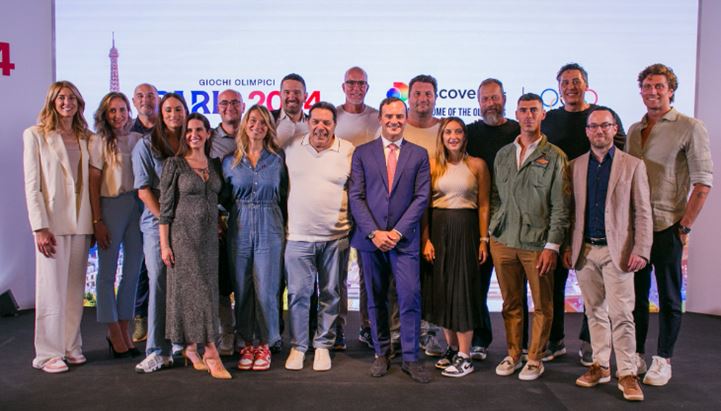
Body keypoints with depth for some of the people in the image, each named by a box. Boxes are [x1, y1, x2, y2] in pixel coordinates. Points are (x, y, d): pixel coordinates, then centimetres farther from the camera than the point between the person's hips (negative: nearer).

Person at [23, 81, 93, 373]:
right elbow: (32, 185, -5)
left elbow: (90, 182, 12)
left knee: (75, 289, 9)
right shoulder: (36, 135, 0)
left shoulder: (85, 138, 12)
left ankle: (71, 346, 20)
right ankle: (48, 353, 12)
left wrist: (93, 222, 5)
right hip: (52, 222, -4)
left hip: (81, 223, 4)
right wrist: (40, 227, -12)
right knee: (52, 289, 0)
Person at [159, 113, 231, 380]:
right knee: (197, 290, -6)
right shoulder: (174, 164, -3)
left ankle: (191, 348, 19)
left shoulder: (215, 165, 11)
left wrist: (218, 228, 8)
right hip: (183, 234, -5)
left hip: (209, 235, 5)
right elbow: (165, 207, -5)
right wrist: (164, 244, -10)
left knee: (207, 288, 6)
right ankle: (210, 352, -4)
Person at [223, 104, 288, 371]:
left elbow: (284, 196, 7)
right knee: (242, 289, 6)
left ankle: (265, 345, 14)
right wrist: (228, 217, 4)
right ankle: (247, 344, 19)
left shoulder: (278, 158, 3)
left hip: (270, 229, -1)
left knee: (266, 289, -1)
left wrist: (283, 225, 2)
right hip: (239, 229, 2)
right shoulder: (231, 161, 7)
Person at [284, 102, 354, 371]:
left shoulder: (348, 151, 1)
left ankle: (323, 345, 25)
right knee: (298, 293, 5)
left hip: (335, 237, 0)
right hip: (298, 235, 1)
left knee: (330, 294, 9)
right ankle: (297, 346, 21)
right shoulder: (292, 149, 6)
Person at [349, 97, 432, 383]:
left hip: (405, 239, -1)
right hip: (370, 238, 1)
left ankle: (410, 358, 7)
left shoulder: (419, 154, 7)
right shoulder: (362, 153, 7)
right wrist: (374, 232, -10)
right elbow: (356, 197, 1)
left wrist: (398, 232, -9)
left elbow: (421, 197, 0)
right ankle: (381, 354, 22)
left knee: (410, 297, -6)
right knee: (376, 300, 9)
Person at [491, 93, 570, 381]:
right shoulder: (503, 154, 12)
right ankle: (513, 355, 25)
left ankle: (535, 359, 21)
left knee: (542, 306, 6)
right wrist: (490, 234, 7)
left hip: (537, 244, -3)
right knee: (510, 303, 11)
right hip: (503, 242, 3)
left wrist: (552, 246, -10)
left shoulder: (554, 157, -1)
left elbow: (560, 206, -5)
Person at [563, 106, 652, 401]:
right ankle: (600, 366, 22)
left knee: (621, 315, -3)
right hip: (585, 251, 3)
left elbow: (643, 213, -1)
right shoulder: (576, 166, 10)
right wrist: (568, 246, 6)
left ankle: (627, 374, 7)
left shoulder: (633, 165, 2)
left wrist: (641, 251, -9)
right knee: (595, 313, 11)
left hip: (617, 250, -3)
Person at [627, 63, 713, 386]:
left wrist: (684, 226, -11)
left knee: (668, 297, 6)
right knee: (635, 293, 11)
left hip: (666, 226, -5)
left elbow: (703, 180, -9)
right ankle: (636, 355, 23)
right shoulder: (634, 130, 12)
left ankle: (663, 360, 17)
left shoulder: (690, 127, -5)